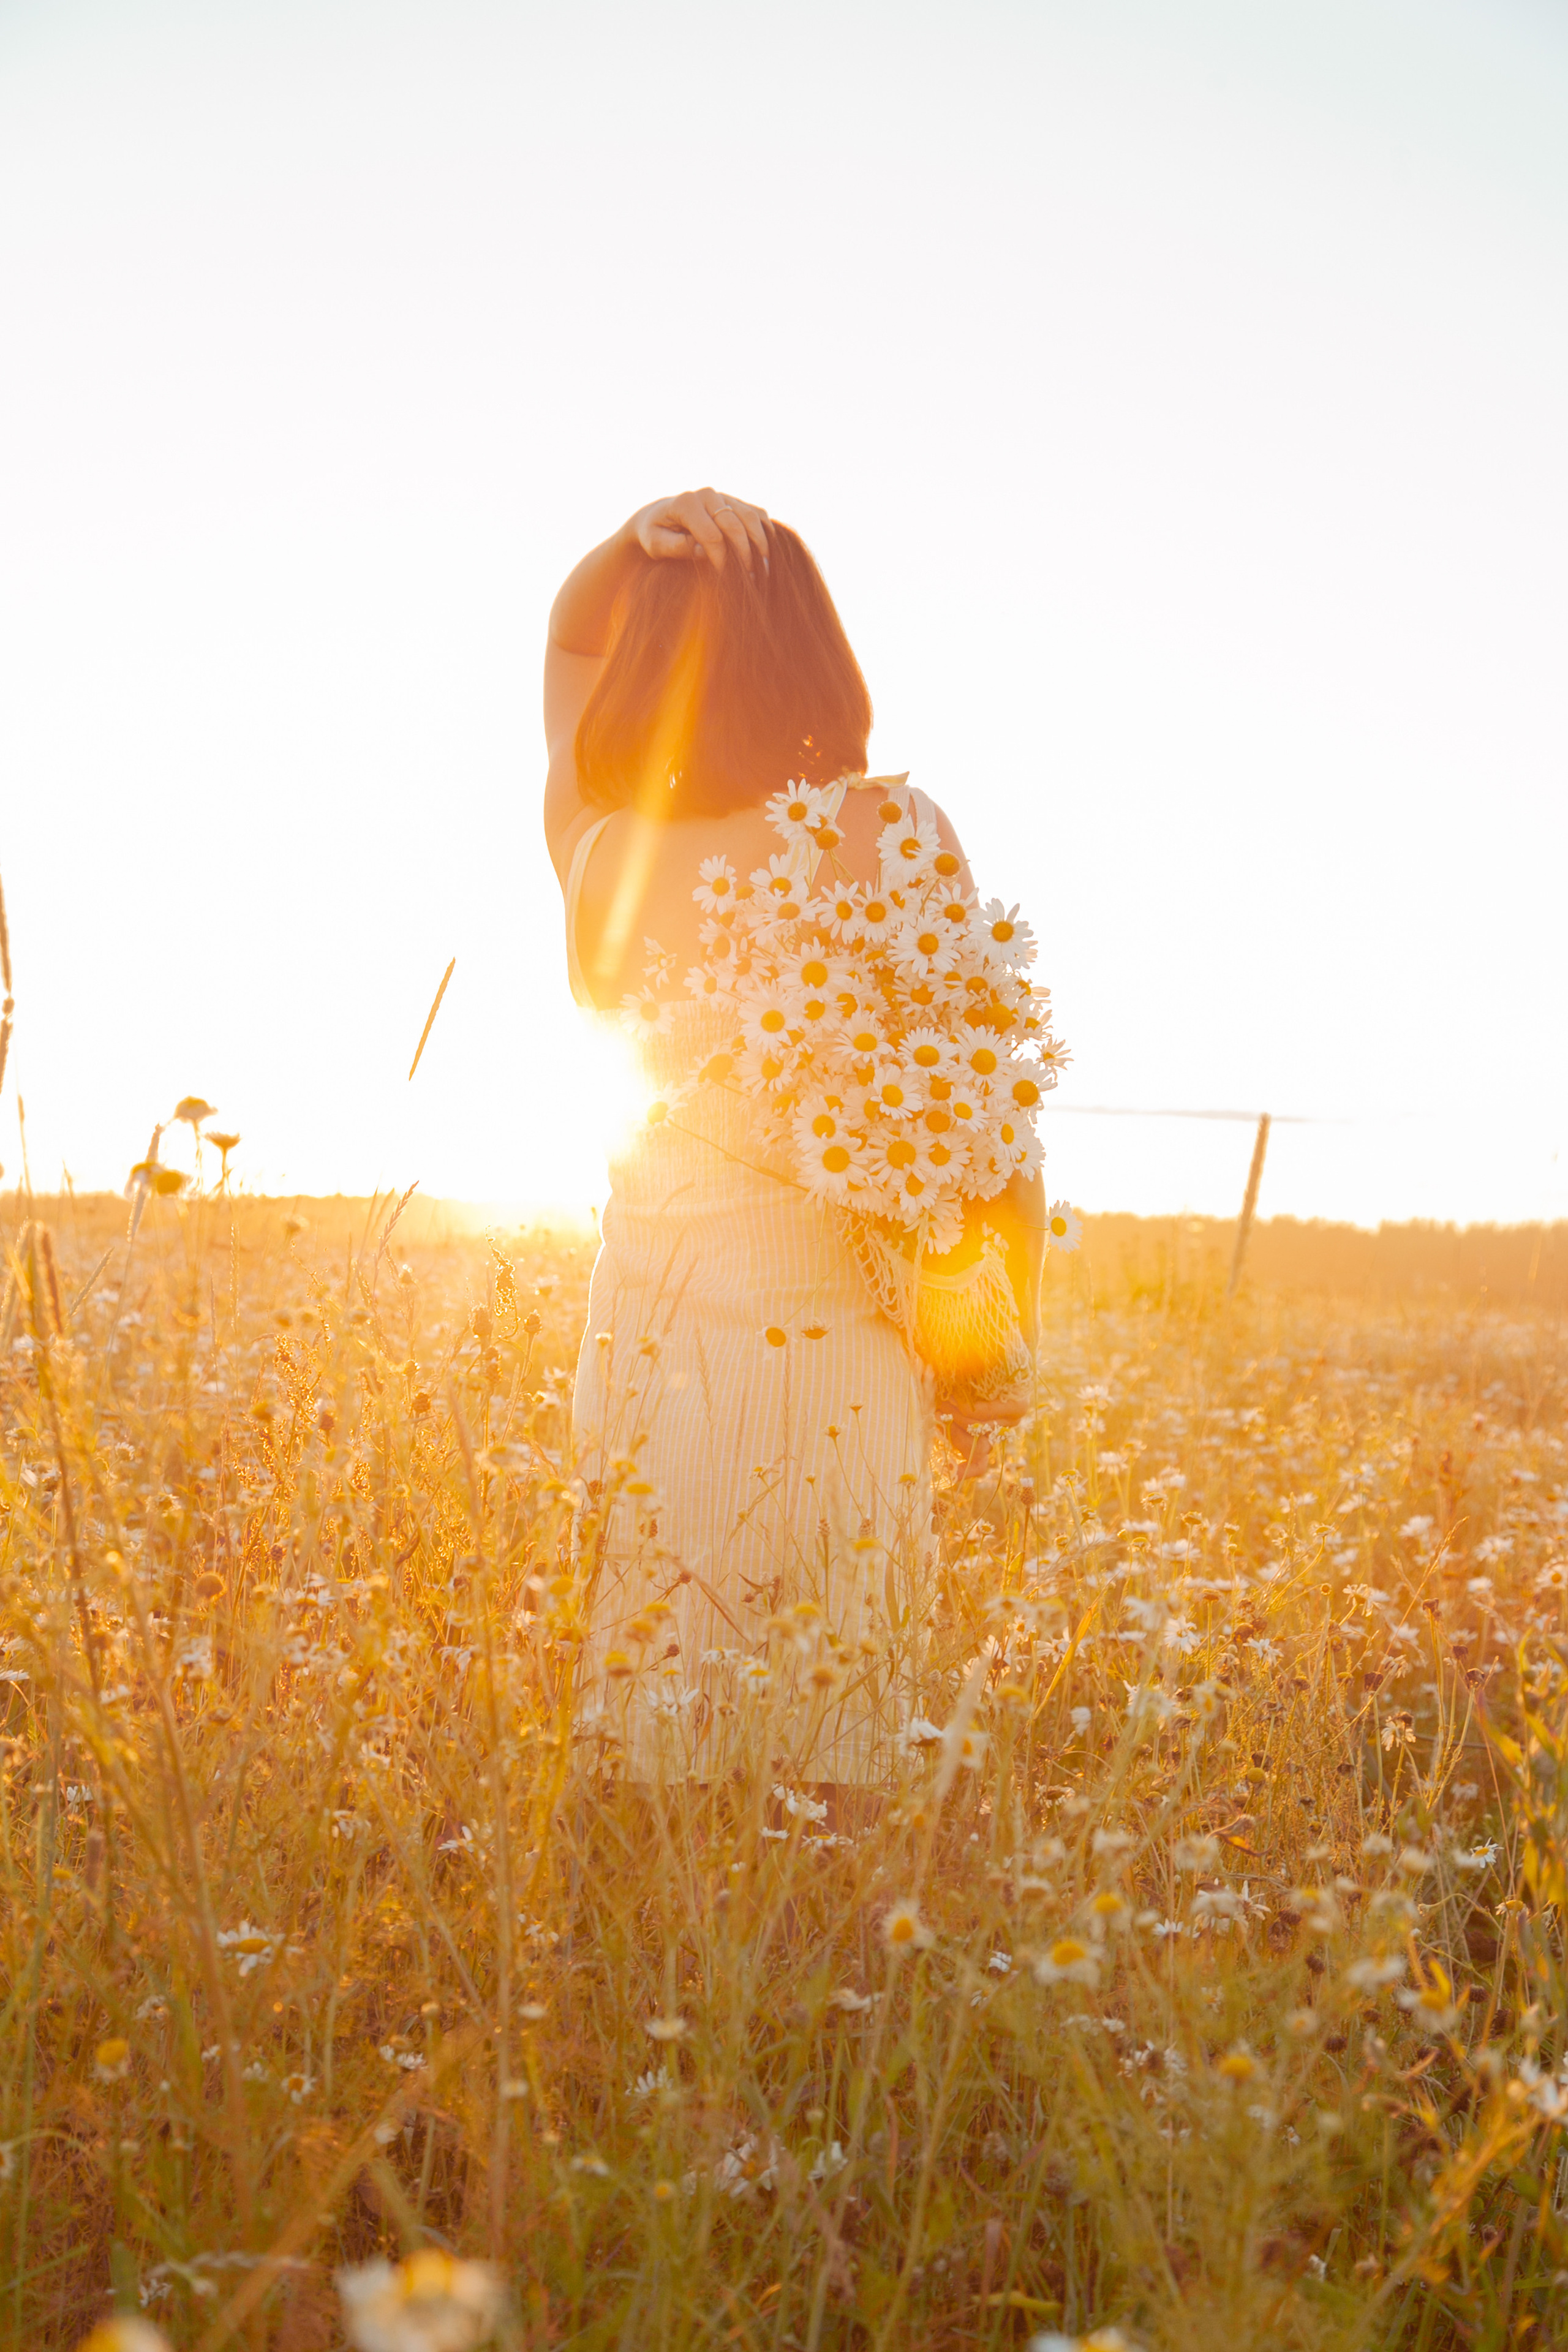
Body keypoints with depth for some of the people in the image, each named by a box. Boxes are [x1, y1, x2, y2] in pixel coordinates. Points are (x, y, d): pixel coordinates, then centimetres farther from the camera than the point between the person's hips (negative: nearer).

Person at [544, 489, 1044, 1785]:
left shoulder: (604, 857, -3)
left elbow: (569, 642, 17)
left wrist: (633, 544, -2)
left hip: (668, 1330, 1)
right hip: (851, 1348, -1)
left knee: (667, 1743, 13)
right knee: (846, 1717, 12)